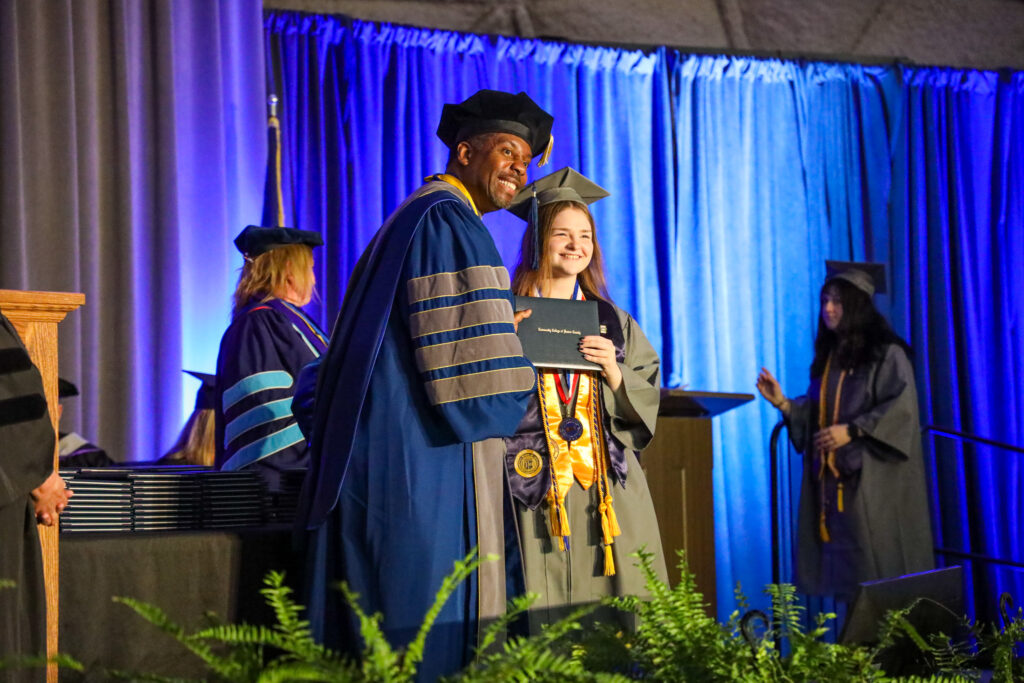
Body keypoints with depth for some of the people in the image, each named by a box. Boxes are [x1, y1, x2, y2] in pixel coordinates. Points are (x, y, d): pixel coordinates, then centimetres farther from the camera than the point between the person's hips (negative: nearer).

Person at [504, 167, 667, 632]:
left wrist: (614, 372, -5)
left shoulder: (614, 323, 16)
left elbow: (647, 410, 13)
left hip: (610, 502, 3)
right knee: (545, 624, -10)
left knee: (619, 626, -4)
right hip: (536, 498, -3)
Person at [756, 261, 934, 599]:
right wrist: (782, 403, 3)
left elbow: (900, 409, -14)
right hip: (833, 479, 7)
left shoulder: (887, 355, -5)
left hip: (873, 481, -7)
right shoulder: (829, 355, 16)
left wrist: (852, 431, -20)